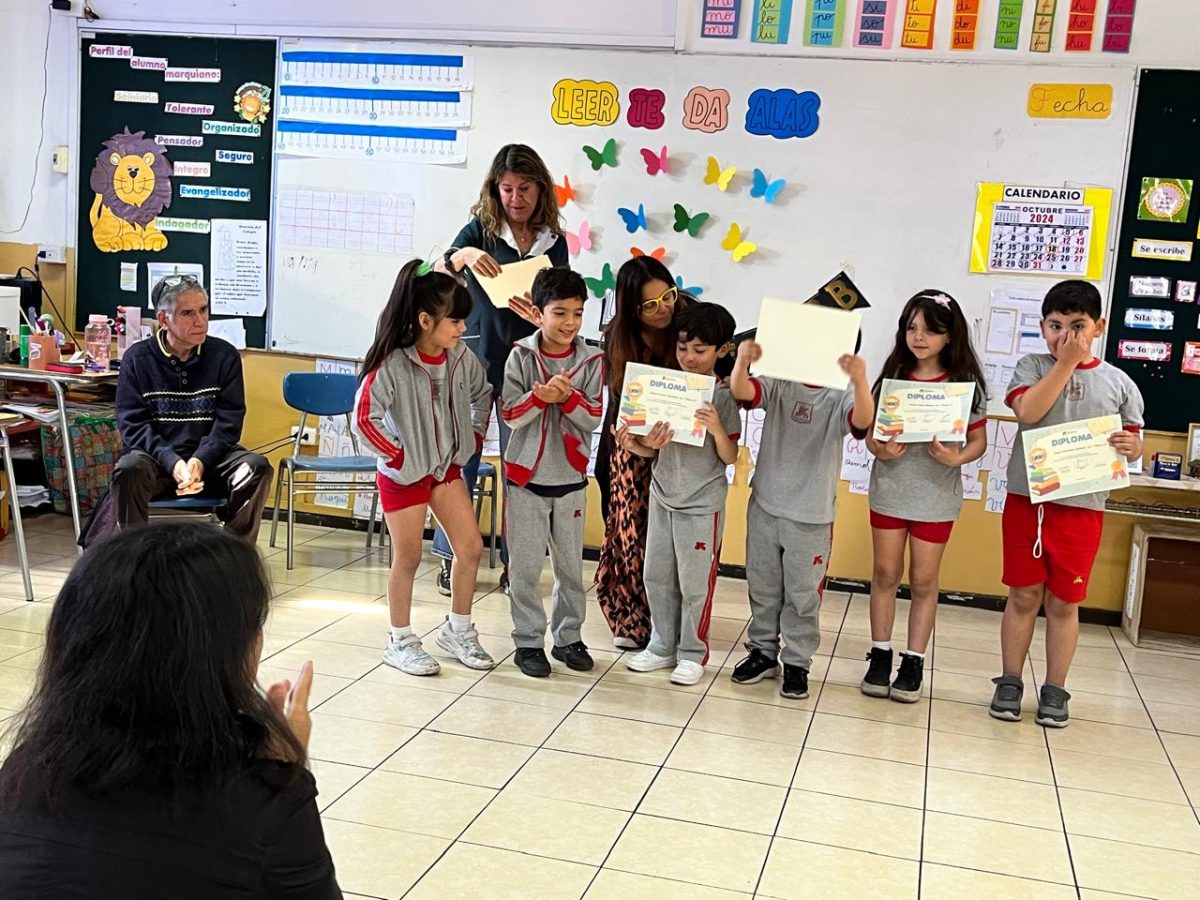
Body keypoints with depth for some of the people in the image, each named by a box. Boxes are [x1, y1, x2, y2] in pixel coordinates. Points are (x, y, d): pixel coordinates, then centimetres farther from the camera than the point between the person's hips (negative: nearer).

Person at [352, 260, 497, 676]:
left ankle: (457, 630, 23)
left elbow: (482, 394, 14)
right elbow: (364, 418, -25)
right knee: (408, 559, 5)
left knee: (471, 548, 4)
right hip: (404, 472, -6)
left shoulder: (460, 357, -5)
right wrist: (398, 456, -19)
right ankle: (400, 642, 23)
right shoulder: (392, 364, -22)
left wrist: (475, 437, 7)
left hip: (447, 466, 6)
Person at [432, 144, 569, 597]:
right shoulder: (481, 229, -1)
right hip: (476, 361, -2)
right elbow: (438, 274, -11)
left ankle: (514, 562, 18)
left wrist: (541, 317, -18)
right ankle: (450, 557, 16)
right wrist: (463, 256, -32)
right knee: (462, 460, 3)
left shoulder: (554, 242, 5)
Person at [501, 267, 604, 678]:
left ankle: (568, 637, 26)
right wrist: (540, 396, -26)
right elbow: (510, 414, -9)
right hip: (526, 476, -2)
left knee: (571, 564, 12)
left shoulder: (591, 361, -2)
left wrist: (567, 396, -23)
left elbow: (594, 417, -6)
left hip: (570, 477, 2)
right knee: (525, 566, 4)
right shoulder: (521, 356, -7)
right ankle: (528, 641, 16)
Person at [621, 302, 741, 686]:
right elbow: (654, 450, 7)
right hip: (663, 495, 5)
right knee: (657, 576, 12)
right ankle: (663, 646, 27)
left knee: (695, 582, 4)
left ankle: (692, 653, 19)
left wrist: (717, 429, -28)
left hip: (702, 503, -5)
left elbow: (730, 458, -11)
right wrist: (635, 446, -14)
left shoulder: (722, 396, -10)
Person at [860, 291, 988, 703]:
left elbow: (978, 439, 0)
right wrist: (881, 450, -20)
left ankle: (913, 664, 18)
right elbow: (870, 432, 2)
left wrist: (957, 457, -20)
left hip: (937, 496, -1)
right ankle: (880, 656, 20)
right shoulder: (892, 376, -1)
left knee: (923, 580, 8)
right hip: (890, 488, 1)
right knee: (886, 574, 9)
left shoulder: (966, 383, -5)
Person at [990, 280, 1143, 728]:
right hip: (1026, 499, 0)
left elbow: (1134, 441, 11)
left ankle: (1055, 690, 22)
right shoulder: (1032, 367, 1)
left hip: (1082, 506, 1)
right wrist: (1066, 363, -16)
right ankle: (1010, 682, 21)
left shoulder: (1118, 383, 4)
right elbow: (1027, 411, -18)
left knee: (1064, 602, 9)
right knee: (1024, 595, 8)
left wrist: (1132, 446, -13)